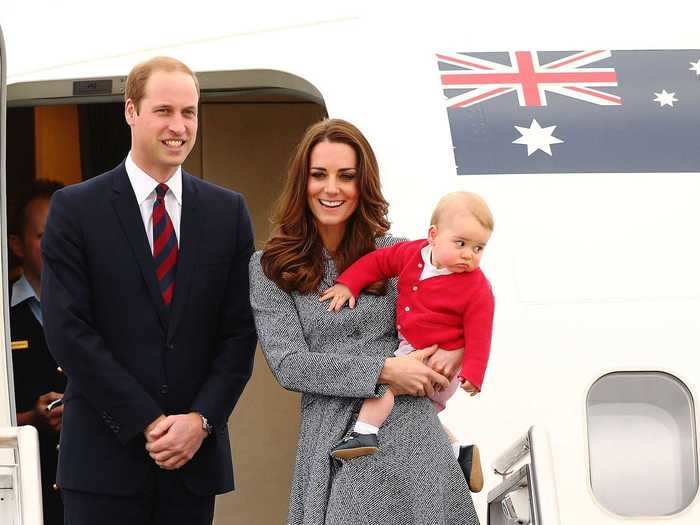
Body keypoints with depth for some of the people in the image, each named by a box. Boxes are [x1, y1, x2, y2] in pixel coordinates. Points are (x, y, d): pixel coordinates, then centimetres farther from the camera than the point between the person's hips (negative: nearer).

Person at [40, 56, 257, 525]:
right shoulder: (76, 208, -1)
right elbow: (68, 330, -7)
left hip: (197, 451, 3)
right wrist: (147, 423, -11)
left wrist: (201, 420, -7)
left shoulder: (227, 212, 8)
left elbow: (240, 329, 6)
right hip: (105, 453, -3)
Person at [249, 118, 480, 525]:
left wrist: (457, 349, -3)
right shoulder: (270, 269, 4)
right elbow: (289, 364, -5)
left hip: (411, 435, 1)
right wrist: (383, 370, -13)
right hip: (335, 451, -1)